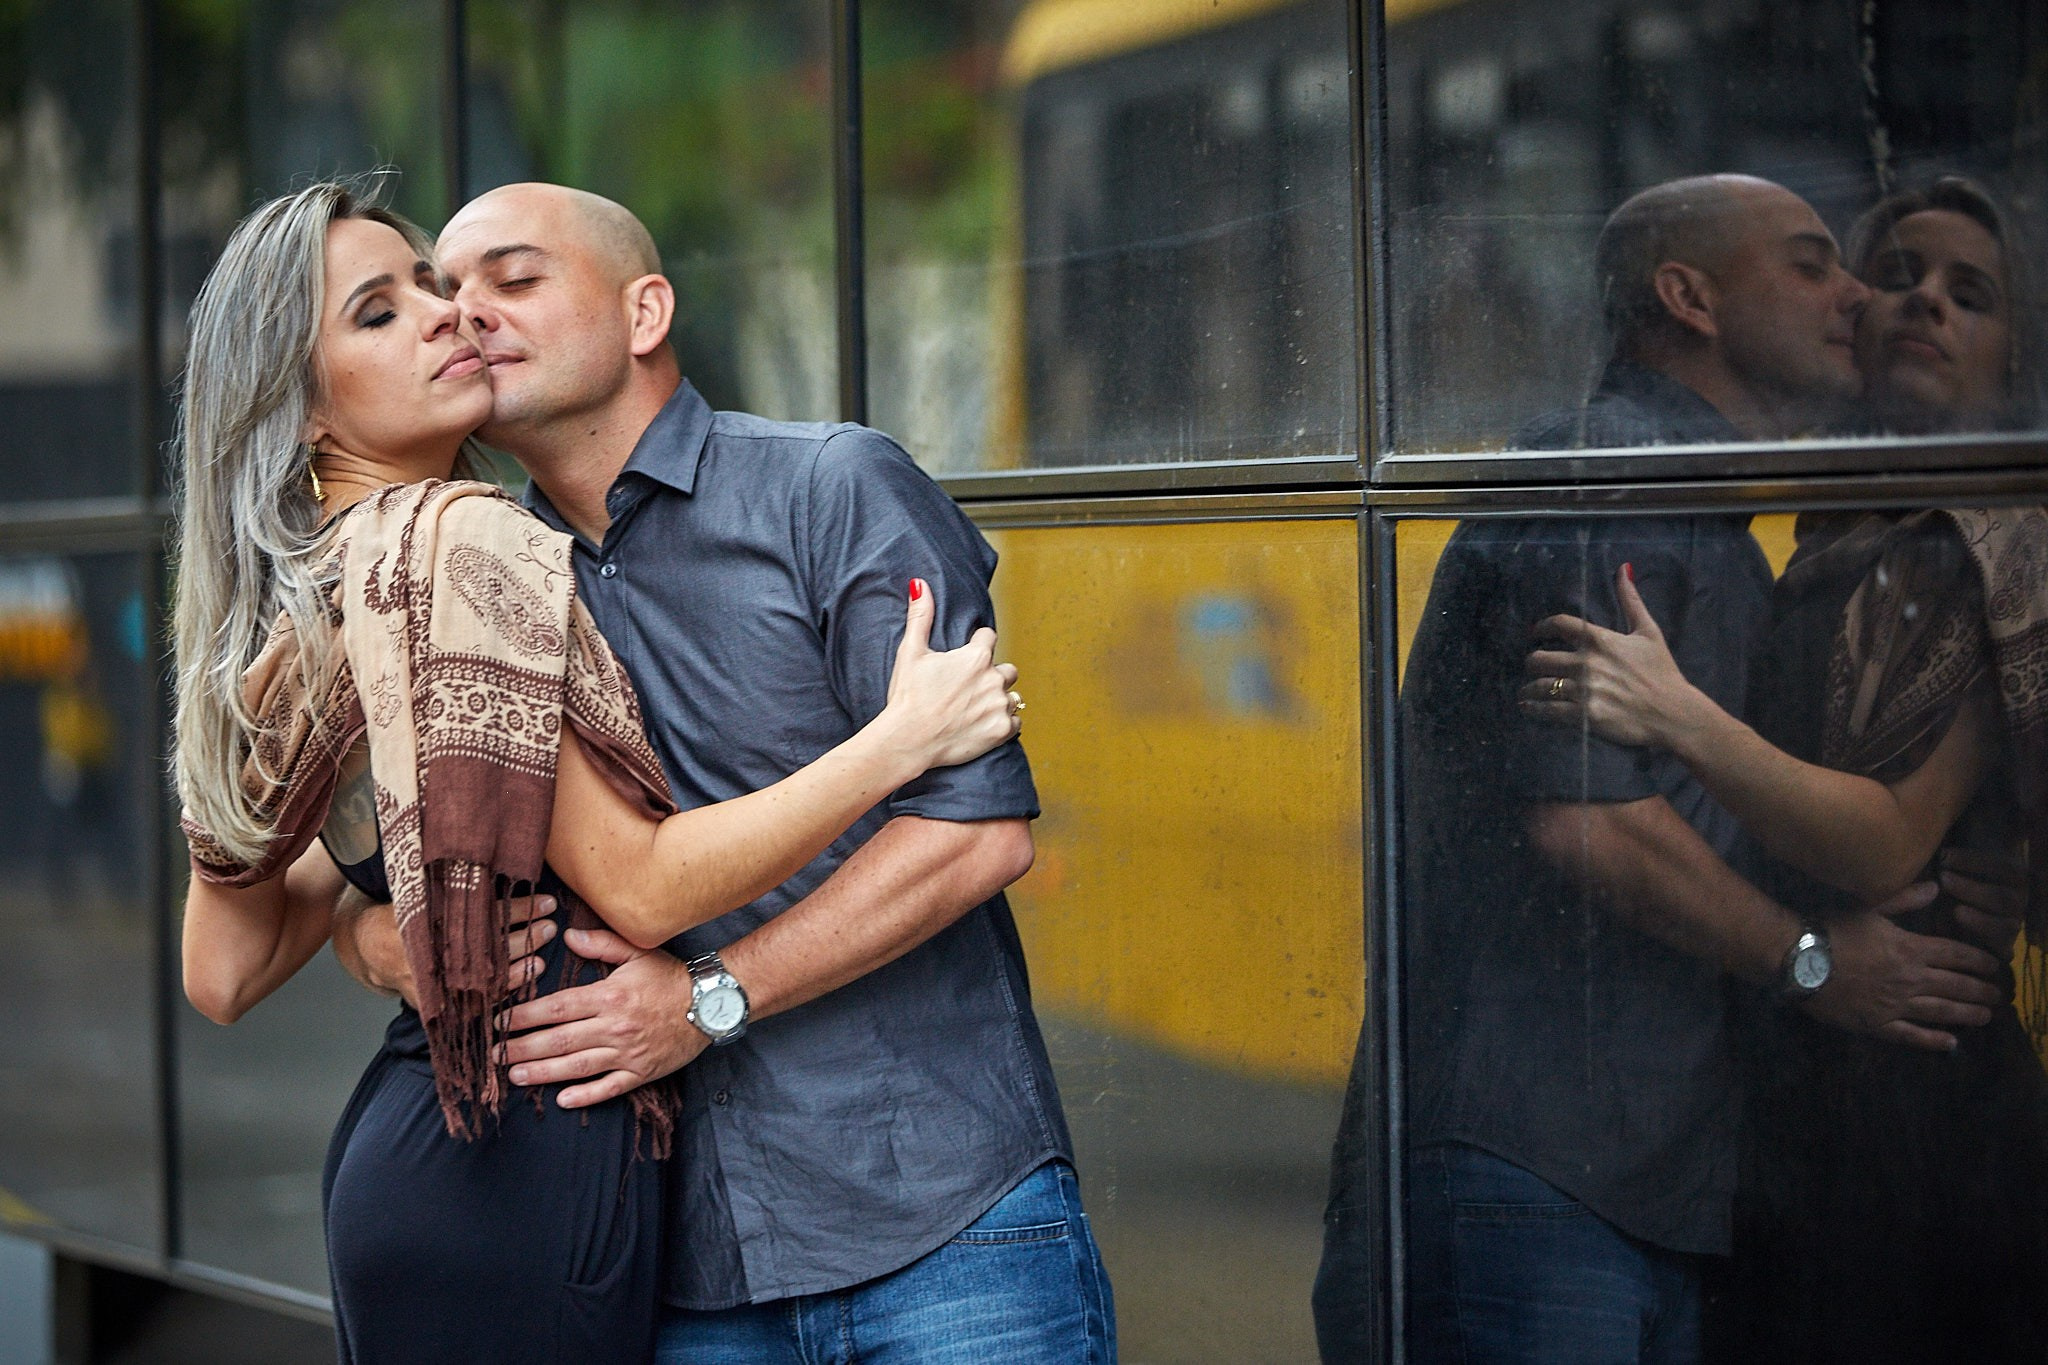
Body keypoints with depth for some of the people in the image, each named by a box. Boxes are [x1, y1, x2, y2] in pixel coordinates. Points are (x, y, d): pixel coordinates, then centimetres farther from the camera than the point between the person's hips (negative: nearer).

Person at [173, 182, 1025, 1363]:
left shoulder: (279, 612, 12)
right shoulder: (459, 541, -15)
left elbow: (223, 977, 14)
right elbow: (640, 889, -17)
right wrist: (904, 736, -13)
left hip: (399, 1139, 9)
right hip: (537, 1163, -9)